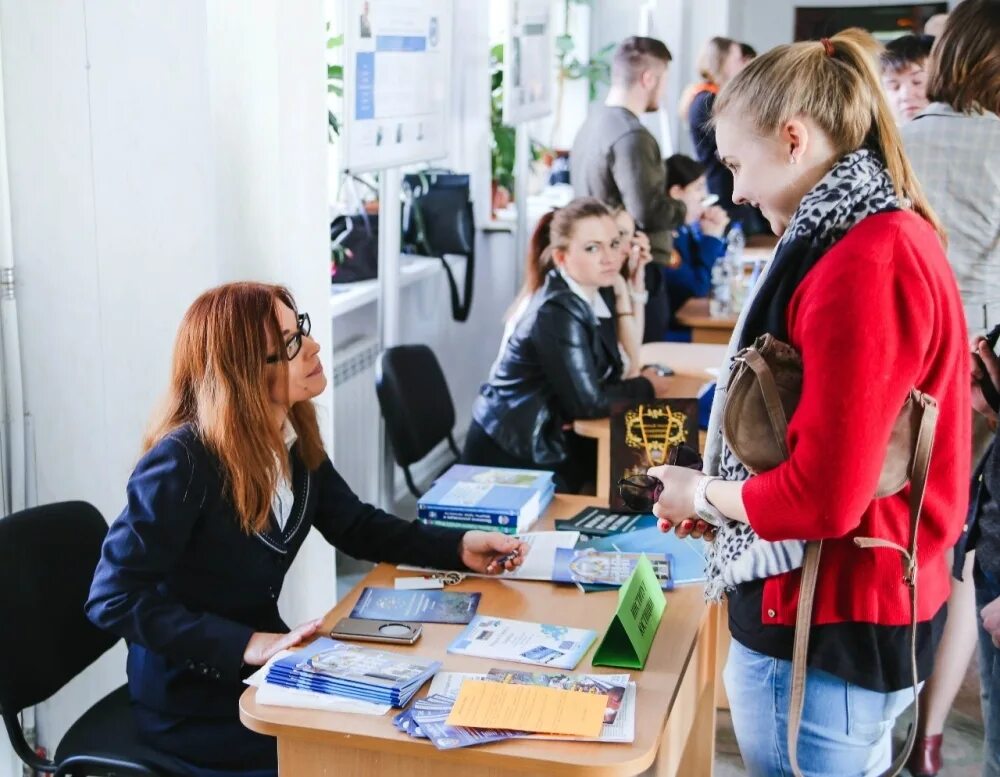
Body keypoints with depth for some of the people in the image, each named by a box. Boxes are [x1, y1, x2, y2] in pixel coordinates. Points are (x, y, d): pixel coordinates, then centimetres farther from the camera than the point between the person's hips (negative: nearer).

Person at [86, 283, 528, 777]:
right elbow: (115, 599, -26)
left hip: (259, 669, 7)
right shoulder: (185, 461, -25)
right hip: (191, 703, -7)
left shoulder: (293, 437, -4)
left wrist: (459, 548, -2)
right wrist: (249, 644, -32)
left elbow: (355, 526, 11)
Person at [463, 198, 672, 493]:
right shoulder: (558, 313, -22)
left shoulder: (590, 296, 3)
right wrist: (647, 386, -7)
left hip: (545, 442, 8)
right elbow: (589, 402, -22)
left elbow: (612, 373, 1)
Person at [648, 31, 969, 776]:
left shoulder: (863, 265, -23)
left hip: (827, 628, -10)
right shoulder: (891, 235, 9)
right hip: (863, 604, 10)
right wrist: (726, 493, 9)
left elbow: (823, 495, -25)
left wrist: (705, 496, -8)